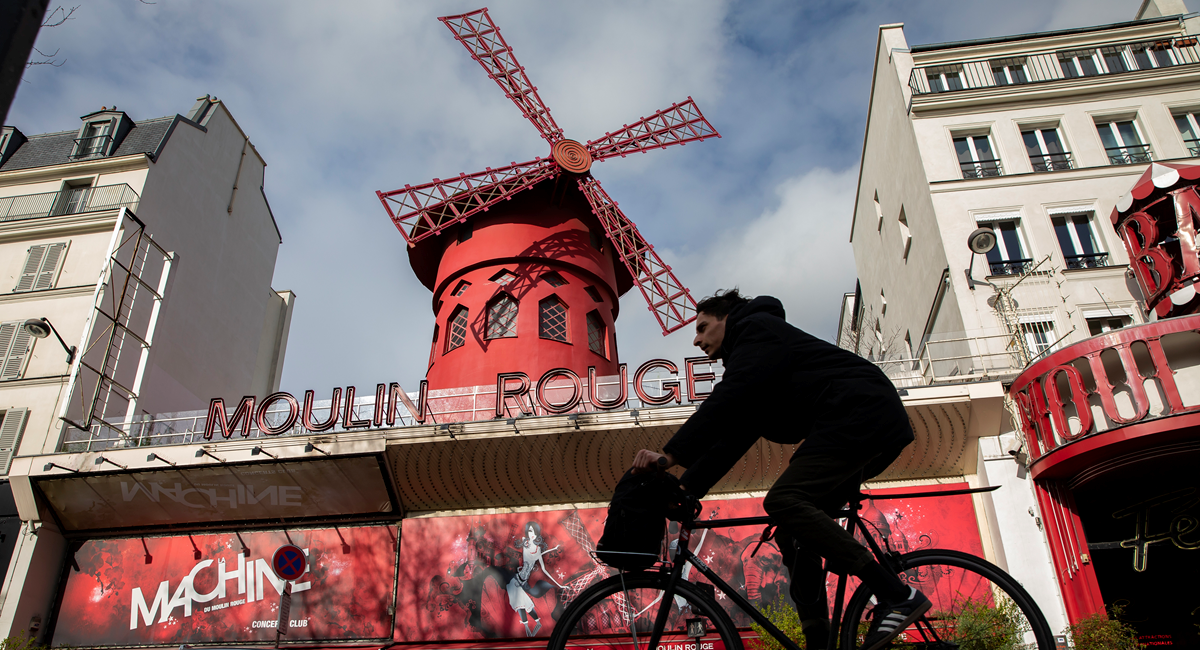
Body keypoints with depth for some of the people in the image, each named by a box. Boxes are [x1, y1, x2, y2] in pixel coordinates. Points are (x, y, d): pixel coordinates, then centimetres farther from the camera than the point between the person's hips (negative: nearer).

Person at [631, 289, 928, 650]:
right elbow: (733, 440, 19)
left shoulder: (756, 327, 0)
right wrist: (686, 489, 9)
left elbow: (726, 400, -16)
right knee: (794, 532, 4)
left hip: (860, 414, -10)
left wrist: (670, 454, -19)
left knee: (782, 501, -23)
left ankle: (897, 594, -22)